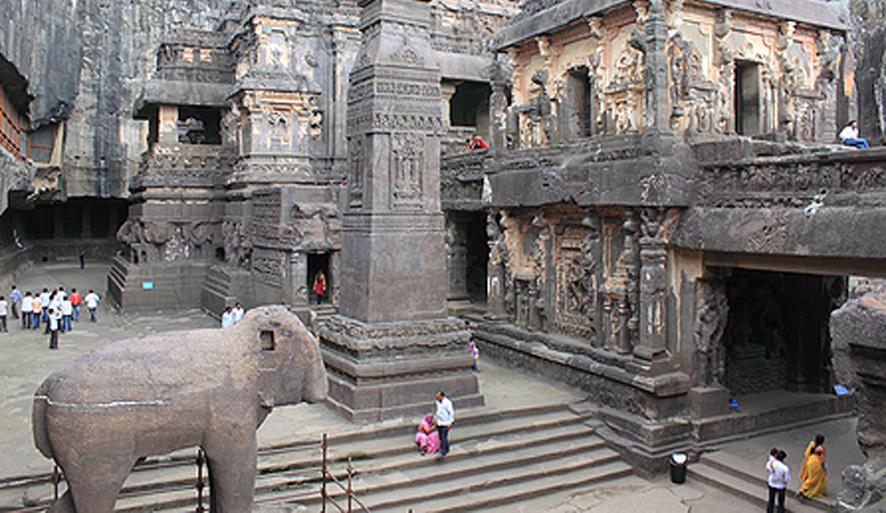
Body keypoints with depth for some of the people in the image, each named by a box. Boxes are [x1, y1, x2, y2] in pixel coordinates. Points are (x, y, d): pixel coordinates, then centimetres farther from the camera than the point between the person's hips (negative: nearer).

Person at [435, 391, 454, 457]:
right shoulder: (437, 402, 6)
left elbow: (451, 413, -13)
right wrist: (435, 419, 21)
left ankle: (442, 452, -7)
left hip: (445, 423, -7)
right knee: (441, 437, 10)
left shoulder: (447, 402, -15)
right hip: (439, 422, 7)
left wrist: (450, 422, -15)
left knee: (444, 437, -9)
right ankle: (447, 449, 24)